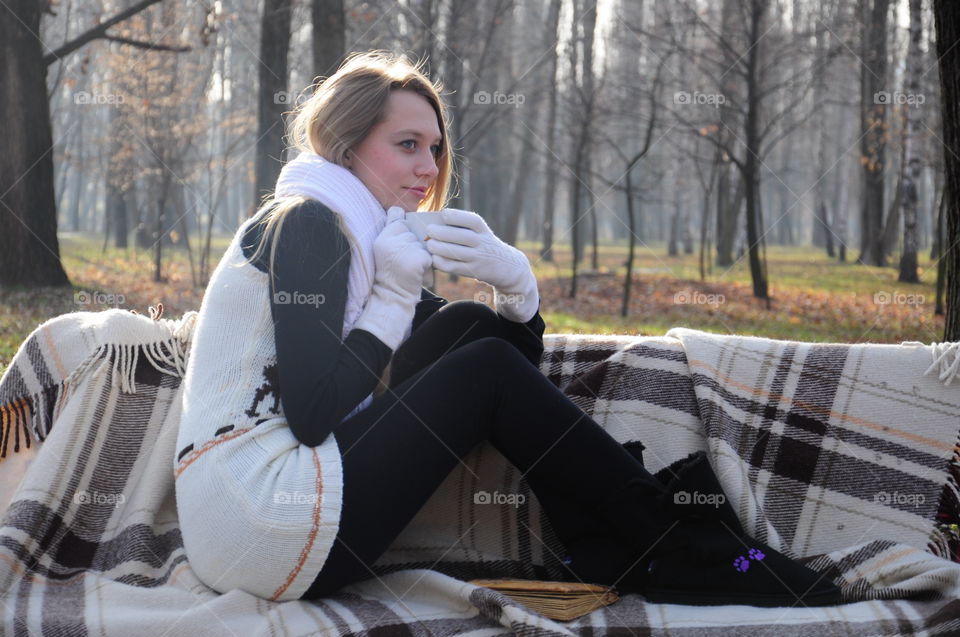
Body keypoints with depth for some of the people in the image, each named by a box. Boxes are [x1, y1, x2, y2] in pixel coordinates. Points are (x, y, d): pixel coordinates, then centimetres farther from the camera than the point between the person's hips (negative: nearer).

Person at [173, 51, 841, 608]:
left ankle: (616, 557, -3)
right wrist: (393, 295, -12)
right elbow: (312, 415, -21)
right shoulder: (305, 225, -10)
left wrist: (513, 278, -6)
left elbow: (522, 358, 15)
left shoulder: (360, 235, 18)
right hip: (264, 525, -9)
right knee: (484, 370, -9)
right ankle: (691, 551, -2)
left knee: (465, 327, 2)